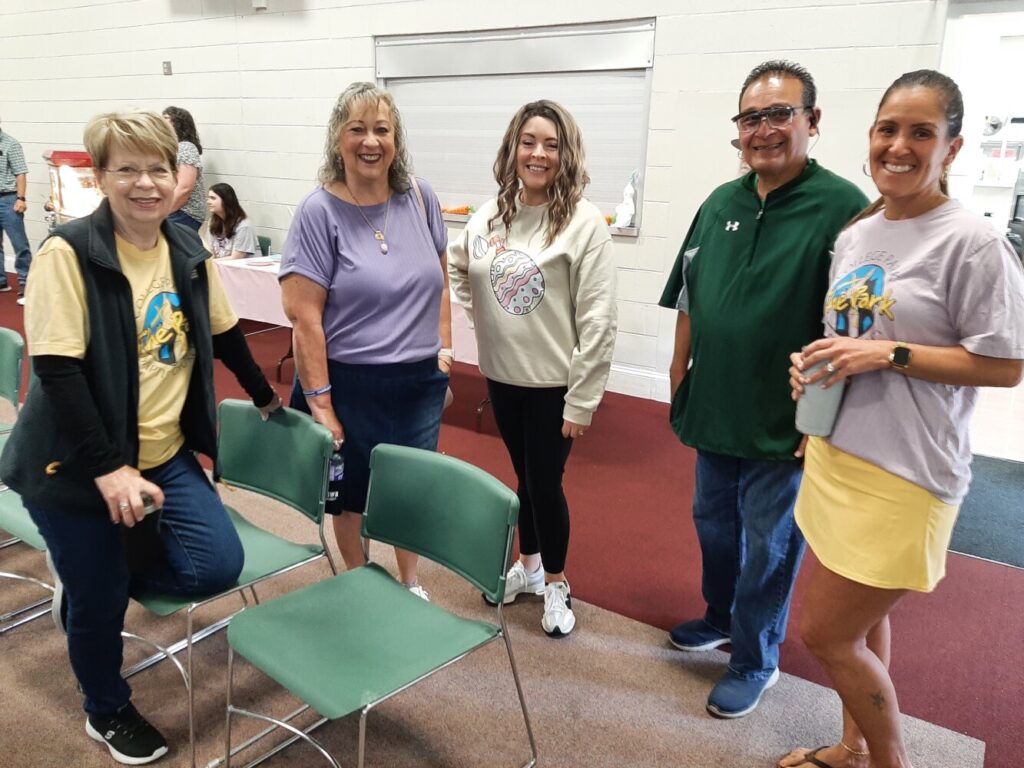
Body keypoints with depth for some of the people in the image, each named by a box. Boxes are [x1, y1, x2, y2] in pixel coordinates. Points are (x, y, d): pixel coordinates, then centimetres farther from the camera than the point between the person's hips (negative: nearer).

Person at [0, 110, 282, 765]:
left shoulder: (189, 251, 2)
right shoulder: (68, 252, -16)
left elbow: (224, 334, 15)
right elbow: (57, 368, -20)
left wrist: (265, 394, 24)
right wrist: (108, 468, -24)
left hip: (165, 453, 5)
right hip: (76, 464, -5)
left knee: (217, 566, -7)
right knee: (99, 601, 9)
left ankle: (94, 571, 23)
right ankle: (108, 712, 39)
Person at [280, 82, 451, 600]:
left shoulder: (419, 197, 1)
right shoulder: (319, 211, -12)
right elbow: (303, 313, -14)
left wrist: (444, 347, 5)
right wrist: (319, 400, -15)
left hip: (420, 381, 4)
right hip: (351, 383, -3)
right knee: (352, 492, 14)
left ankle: (410, 584, 40)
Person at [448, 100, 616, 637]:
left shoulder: (583, 222, -14)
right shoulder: (489, 214, 2)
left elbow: (597, 321, -16)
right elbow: (456, 268, 21)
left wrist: (582, 400, -15)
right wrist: (481, 313, 7)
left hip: (555, 383, -5)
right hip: (501, 376, 5)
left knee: (546, 481, 5)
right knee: (523, 476, 19)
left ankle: (556, 584, 29)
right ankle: (528, 567, 40)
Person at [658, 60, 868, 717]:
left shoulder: (844, 208, -14)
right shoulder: (719, 204, 5)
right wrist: (680, 369, 9)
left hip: (784, 425, -6)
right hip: (714, 410, 6)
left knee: (769, 545, 9)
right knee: (713, 523, 22)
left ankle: (755, 661, 30)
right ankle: (721, 618, 46)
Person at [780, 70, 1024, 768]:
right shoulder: (855, 234, 9)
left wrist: (888, 354, -19)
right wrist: (810, 369, 0)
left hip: (904, 476, -7)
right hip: (836, 456, 7)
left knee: (826, 634, 1)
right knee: (862, 624, 21)